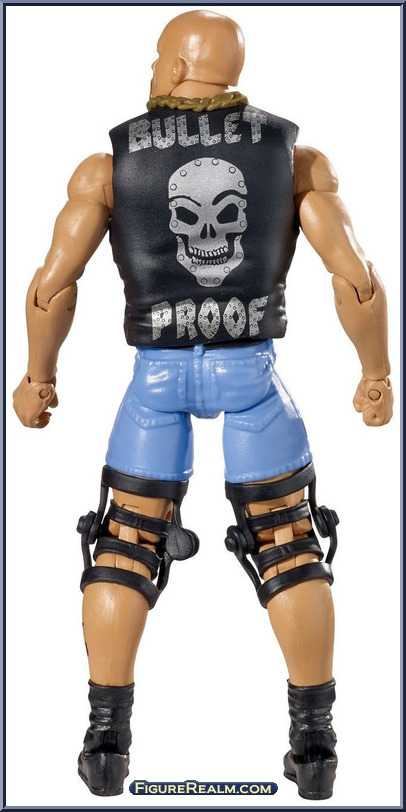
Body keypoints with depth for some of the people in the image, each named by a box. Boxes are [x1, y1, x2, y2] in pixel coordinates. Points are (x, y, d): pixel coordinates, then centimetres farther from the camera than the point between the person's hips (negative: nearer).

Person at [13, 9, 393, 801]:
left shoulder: (109, 165, -1)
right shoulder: (295, 157, 1)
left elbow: (52, 283, -6)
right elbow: (357, 277, -6)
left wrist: (38, 374, 8)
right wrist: (376, 370, 6)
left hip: (157, 375, 0)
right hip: (252, 370, 1)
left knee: (124, 551, 12)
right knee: (290, 548, 11)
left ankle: (107, 742, 12)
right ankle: (313, 744, 12)